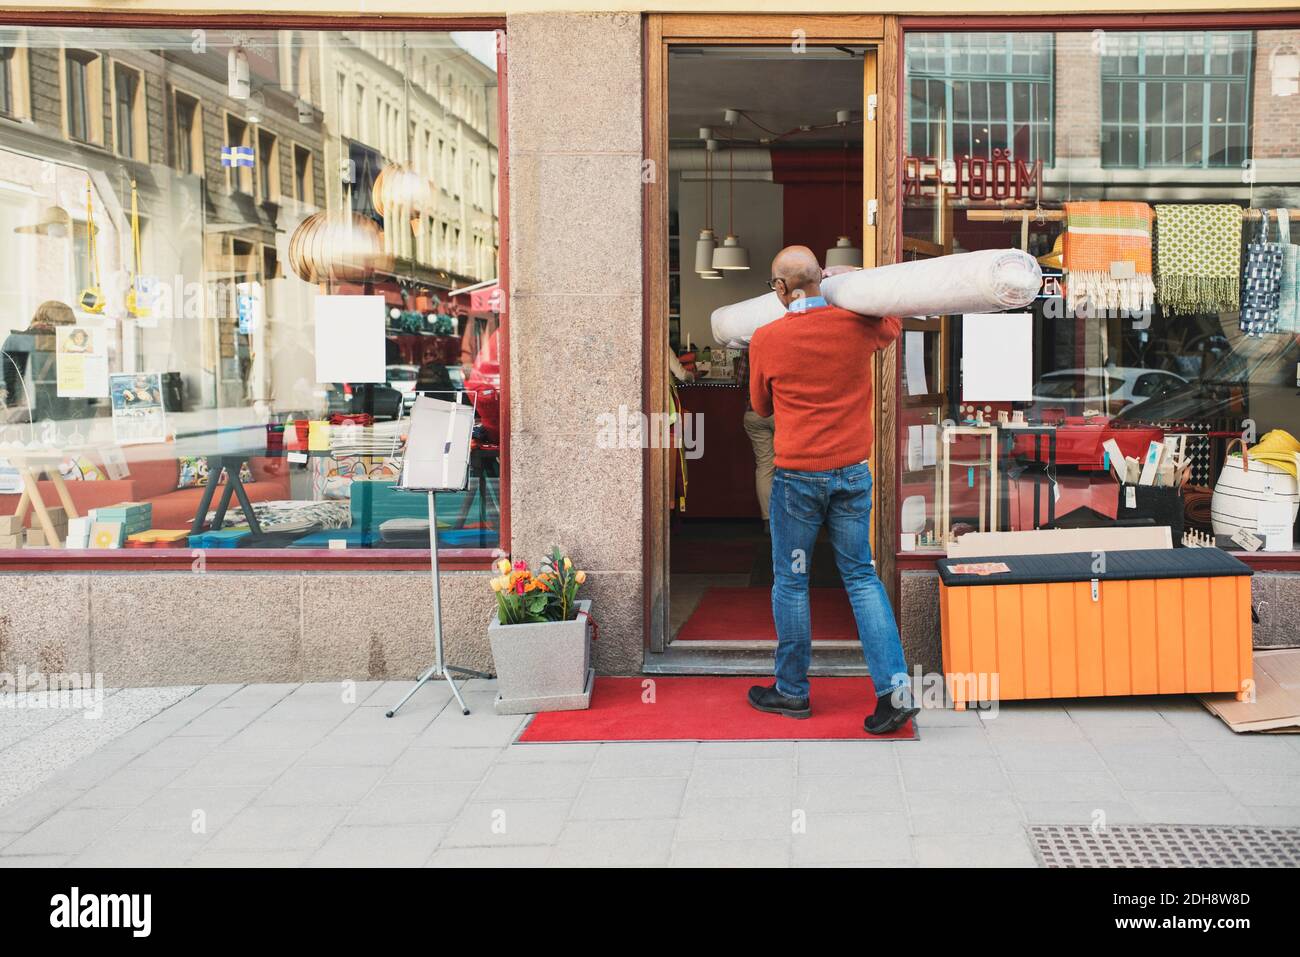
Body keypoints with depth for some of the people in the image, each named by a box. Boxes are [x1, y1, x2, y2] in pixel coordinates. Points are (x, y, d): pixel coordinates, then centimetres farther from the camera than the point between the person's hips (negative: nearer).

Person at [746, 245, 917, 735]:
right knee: (861, 576, 9)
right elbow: (891, 326, 23)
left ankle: (791, 691, 19)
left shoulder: (766, 340, -9)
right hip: (853, 473, 3)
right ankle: (895, 687, 0)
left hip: (797, 476, -3)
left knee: (790, 581, 10)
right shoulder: (856, 326, -3)